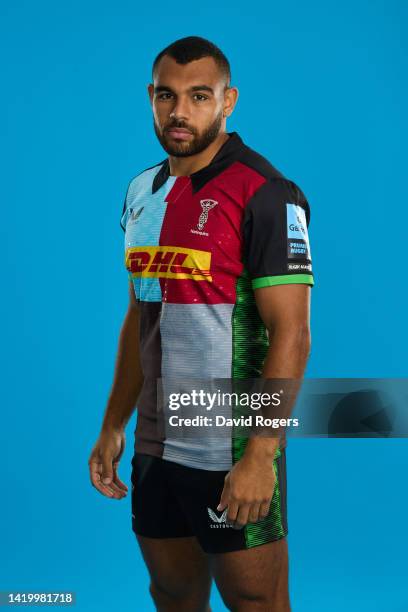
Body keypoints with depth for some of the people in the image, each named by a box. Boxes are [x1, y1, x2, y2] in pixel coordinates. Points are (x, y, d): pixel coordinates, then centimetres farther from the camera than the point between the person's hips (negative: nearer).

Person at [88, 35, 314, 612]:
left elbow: (291, 334, -17)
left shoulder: (266, 195, -13)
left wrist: (261, 455, -22)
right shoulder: (141, 192, 10)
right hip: (155, 445, 7)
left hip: (232, 455, -7)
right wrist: (113, 426, 13)